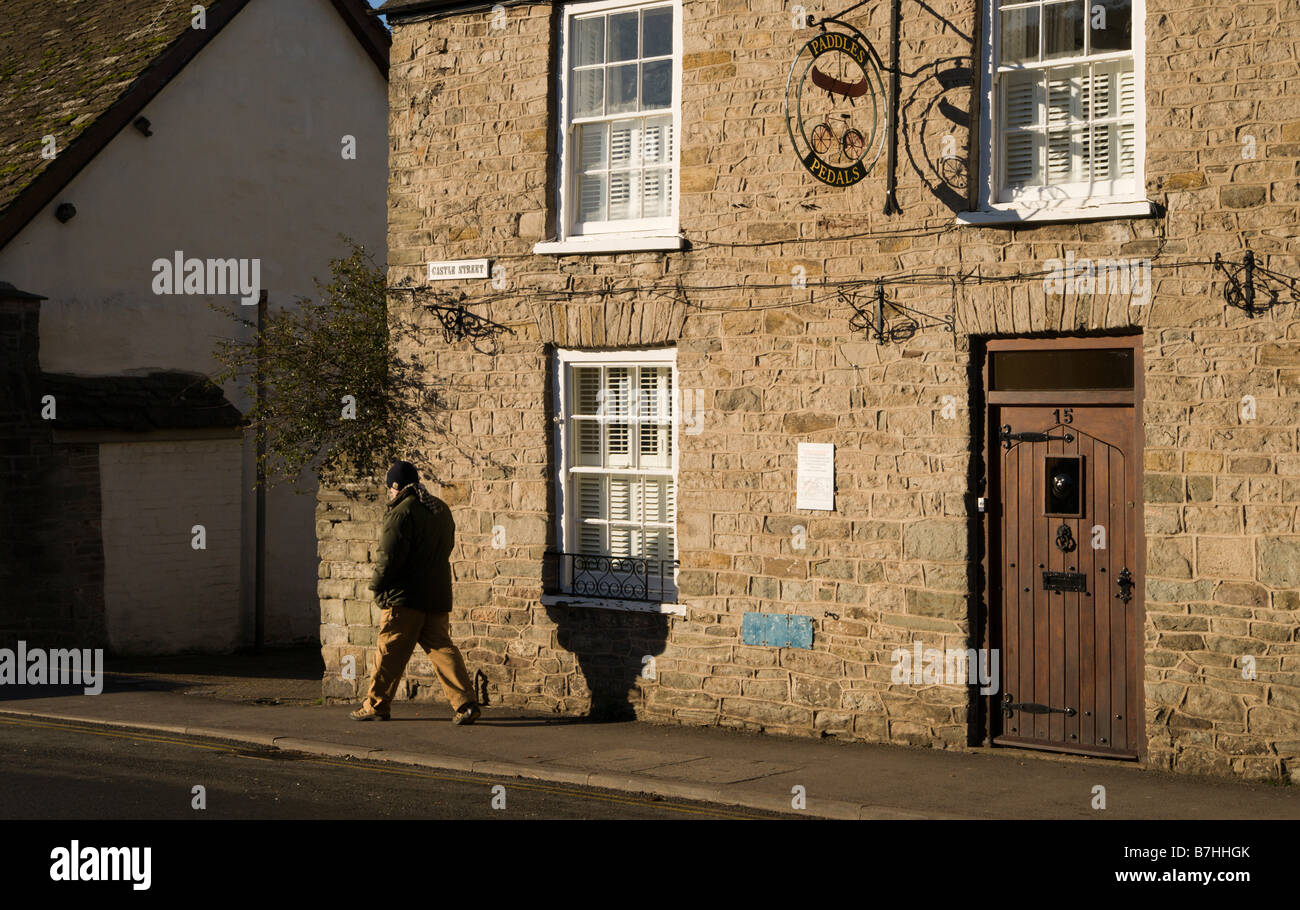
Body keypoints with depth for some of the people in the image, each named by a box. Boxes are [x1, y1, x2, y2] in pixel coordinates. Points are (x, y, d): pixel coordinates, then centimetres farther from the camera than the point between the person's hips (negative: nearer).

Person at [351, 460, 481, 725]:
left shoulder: (402, 512, -13)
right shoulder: (441, 509, 12)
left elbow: (390, 557, -16)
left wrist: (377, 584, -1)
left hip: (405, 596, -7)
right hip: (439, 594, 7)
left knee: (391, 652, 3)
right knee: (441, 647, 6)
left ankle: (376, 705, 12)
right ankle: (466, 703, -6)